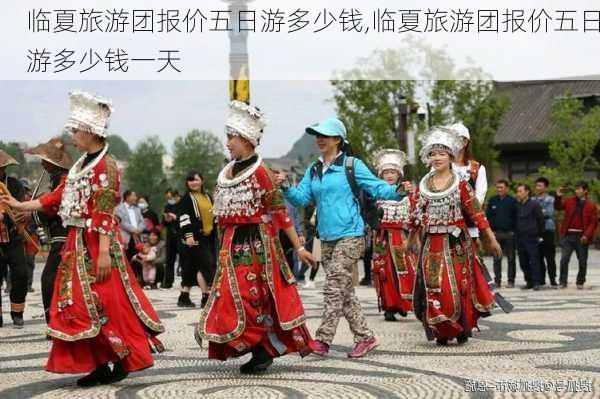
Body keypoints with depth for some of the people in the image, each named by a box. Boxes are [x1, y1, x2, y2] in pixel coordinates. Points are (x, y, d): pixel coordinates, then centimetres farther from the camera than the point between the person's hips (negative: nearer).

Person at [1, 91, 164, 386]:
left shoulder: (105, 166, -13)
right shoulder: (81, 165, 14)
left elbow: (105, 214, -18)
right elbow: (59, 200, 19)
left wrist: (104, 252, -22)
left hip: (96, 244, -9)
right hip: (78, 242, 9)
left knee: (105, 303, -5)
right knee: (83, 304, 9)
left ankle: (122, 362, 6)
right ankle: (100, 363, 15)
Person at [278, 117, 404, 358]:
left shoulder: (352, 165, -4)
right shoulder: (313, 170, 13)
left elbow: (378, 188, -7)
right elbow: (301, 198, 7)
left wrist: (398, 191, -25)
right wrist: (286, 187, -11)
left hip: (349, 236, -7)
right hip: (327, 238, 7)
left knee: (333, 288, -11)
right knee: (345, 292, 10)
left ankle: (322, 340, -11)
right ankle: (365, 337, 19)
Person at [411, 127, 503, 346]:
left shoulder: (460, 184, 1)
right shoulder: (423, 186, 9)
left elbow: (476, 213, 0)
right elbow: (416, 218, 13)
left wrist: (491, 239, -1)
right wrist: (415, 242, 11)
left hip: (457, 243, -2)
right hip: (432, 245, 2)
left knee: (460, 286, -2)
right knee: (435, 288, -3)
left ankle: (463, 329, 14)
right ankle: (441, 332, 9)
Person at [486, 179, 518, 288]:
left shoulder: (512, 201, 1)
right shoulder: (492, 201, 9)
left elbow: (516, 217, 1)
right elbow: (488, 216, 11)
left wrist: (514, 230, -6)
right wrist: (490, 230, 1)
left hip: (509, 233, -2)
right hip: (496, 233, 2)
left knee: (511, 258, 2)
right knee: (496, 258, 4)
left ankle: (511, 281, 6)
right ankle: (497, 280, 8)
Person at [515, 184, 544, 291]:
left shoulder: (534, 205, -4)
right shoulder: (517, 206, 12)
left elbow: (540, 220, -2)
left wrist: (540, 234, -2)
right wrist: (516, 233, 13)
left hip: (531, 238, -6)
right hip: (520, 238, 6)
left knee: (534, 260, -7)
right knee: (523, 262, 6)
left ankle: (536, 282, -5)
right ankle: (529, 282, 13)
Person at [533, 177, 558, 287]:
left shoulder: (550, 199, 3)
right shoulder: (532, 199, 14)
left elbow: (549, 212, -9)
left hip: (547, 230, -3)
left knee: (550, 256, -2)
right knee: (538, 256, 5)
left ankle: (553, 280, 2)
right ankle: (541, 280, 12)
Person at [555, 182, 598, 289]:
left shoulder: (591, 205, -2)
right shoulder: (570, 201, 7)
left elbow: (594, 222, -5)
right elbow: (558, 207, 16)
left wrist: (586, 235, -15)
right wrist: (558, 197, -2)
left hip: (582, 237, -2)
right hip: (568, 235, 2)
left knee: (582, 261, 7)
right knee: (564, 259, -5)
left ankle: (580, 282, 20)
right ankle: (563, 282, 2)